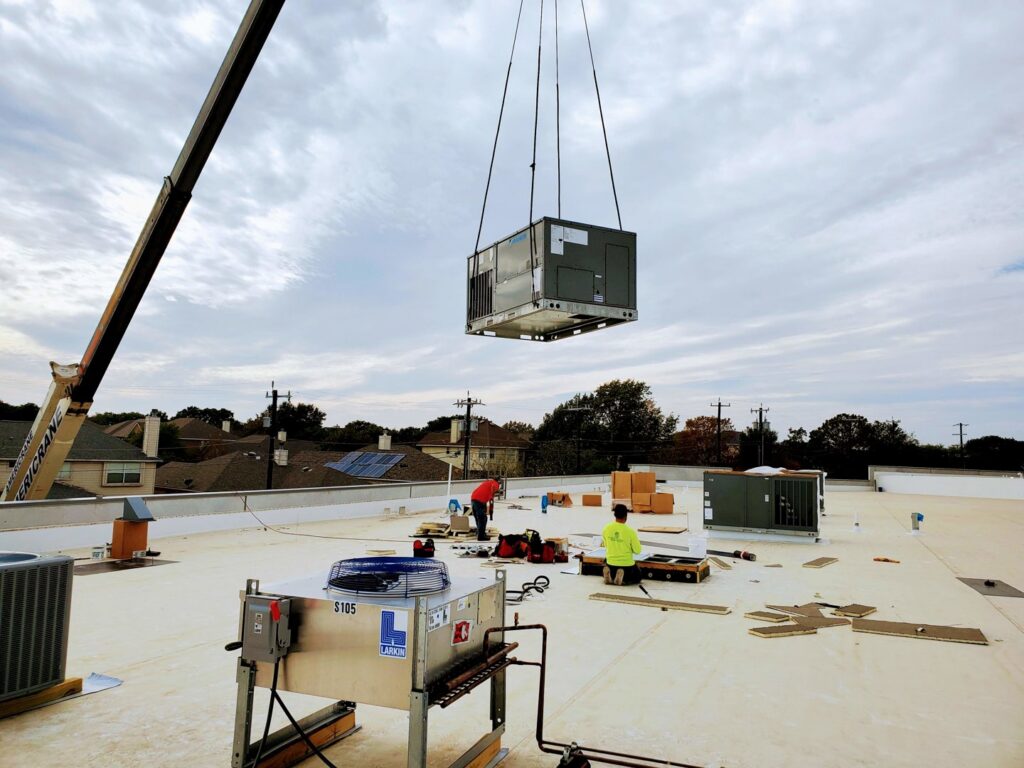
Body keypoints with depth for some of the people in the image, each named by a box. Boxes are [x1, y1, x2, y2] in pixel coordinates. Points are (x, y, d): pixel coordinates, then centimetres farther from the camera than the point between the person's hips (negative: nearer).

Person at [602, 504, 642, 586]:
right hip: (627, 564, -3)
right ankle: (622, 578, -6)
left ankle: (610, 575, -1)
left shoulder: (606, 528, -8)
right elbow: (637, 551, -8)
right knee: (637, 577, 24)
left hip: (611, 563, 3)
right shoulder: (630, 531, -19)